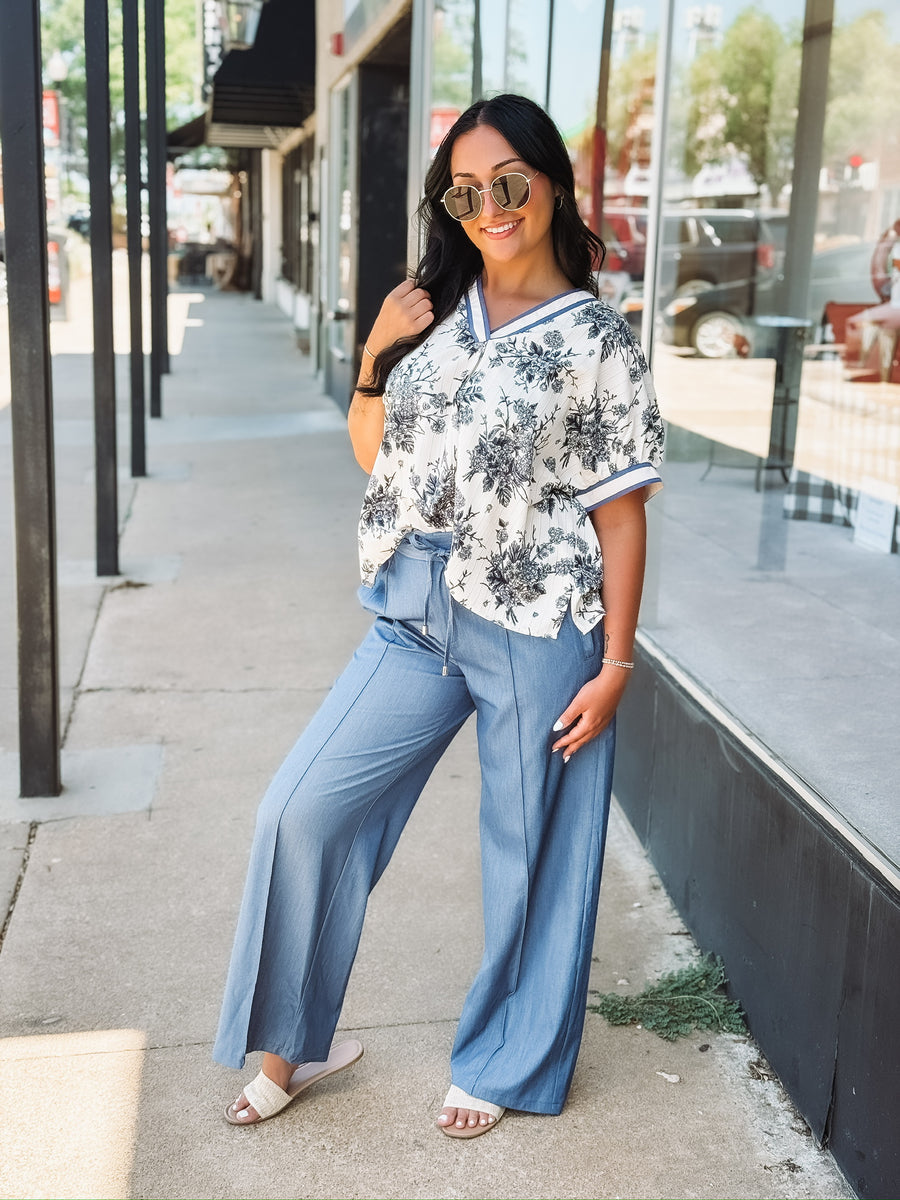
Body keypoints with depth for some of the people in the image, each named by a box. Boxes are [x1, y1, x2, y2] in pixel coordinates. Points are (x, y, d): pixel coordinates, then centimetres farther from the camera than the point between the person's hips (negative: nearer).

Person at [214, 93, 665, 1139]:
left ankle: (504, 1064, 31)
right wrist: (374, 357, 0)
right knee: (304, 808, 2)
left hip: (536, 629, -4)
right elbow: (373, 454, 17)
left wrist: (614, 664, -9)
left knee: (528, 852, 8)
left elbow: (619, 512, -6)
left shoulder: (594, 340, -5)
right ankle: (292, 1042, 22)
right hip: (417, 618, 5)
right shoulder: (430, 310, 8)